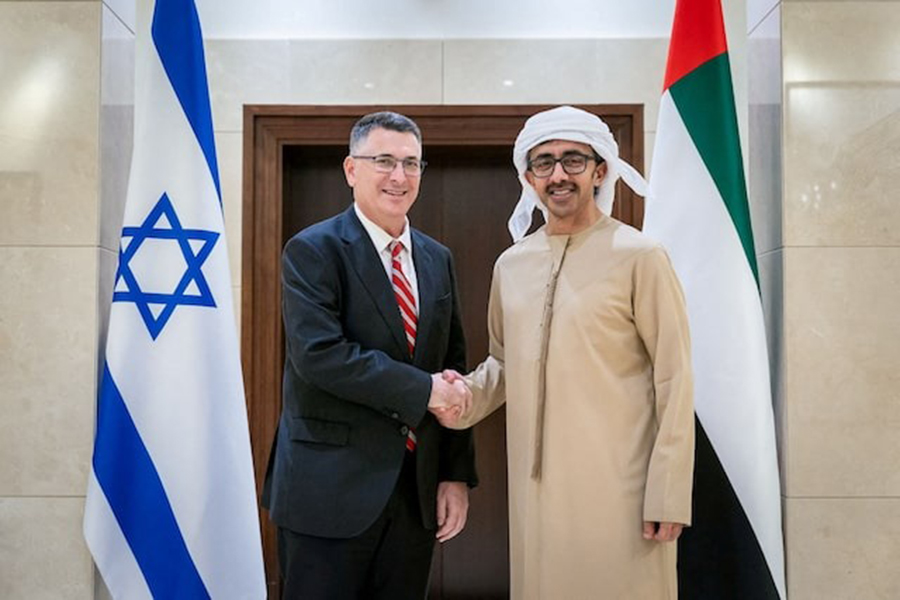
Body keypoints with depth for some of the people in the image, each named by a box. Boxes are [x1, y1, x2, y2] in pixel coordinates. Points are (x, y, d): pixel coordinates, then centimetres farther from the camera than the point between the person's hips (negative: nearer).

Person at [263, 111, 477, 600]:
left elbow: (453, 371, 11)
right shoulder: (312, 251, -7)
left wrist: (457, 473, 6)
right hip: (330, 492, -5)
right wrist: (423, 389, -18)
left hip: (418, 494, 6)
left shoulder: (438, 260, 11)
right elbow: (319, 354, -21)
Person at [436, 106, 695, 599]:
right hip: (535, 485, 5)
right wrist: (467, 397, 0)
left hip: (618, 488, -5)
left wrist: (668, 494, -11)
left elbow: (674, 381, -8)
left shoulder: (639, 257, -7)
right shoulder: (510, 265, 9)